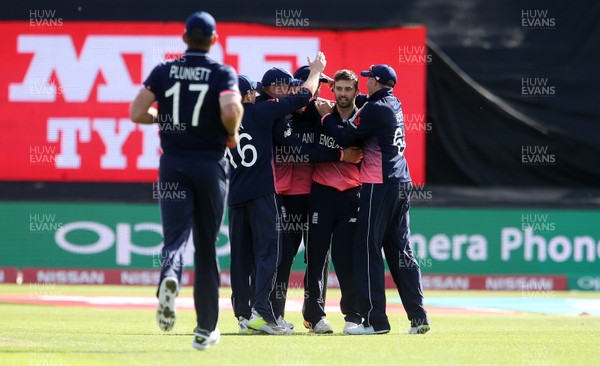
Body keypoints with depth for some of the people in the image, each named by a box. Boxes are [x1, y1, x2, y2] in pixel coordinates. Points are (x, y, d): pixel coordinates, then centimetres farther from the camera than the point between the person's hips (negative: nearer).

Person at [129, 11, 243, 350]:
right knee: (207, 246, 9)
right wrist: (232, 133, 0)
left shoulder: (164, 71, 4)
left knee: (175, 234, -5)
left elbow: (137, 113, -2)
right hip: (210, 166, -1)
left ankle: (170, 276, -42)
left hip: (172, 165, 1)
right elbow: (231, 111, -20)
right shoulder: (223, 73, -3)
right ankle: (206, 328, 13)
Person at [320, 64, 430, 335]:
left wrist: (327, 117, 4)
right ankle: (418, 317, 6)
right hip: (402, 184, 8)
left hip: (379, 186, -8)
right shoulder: (395, 105, 13)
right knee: (401, 251, 10)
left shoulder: (375, 109, -12)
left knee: (368, 249, -3)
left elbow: (344, 138, -11)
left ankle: (374, 319, -6)